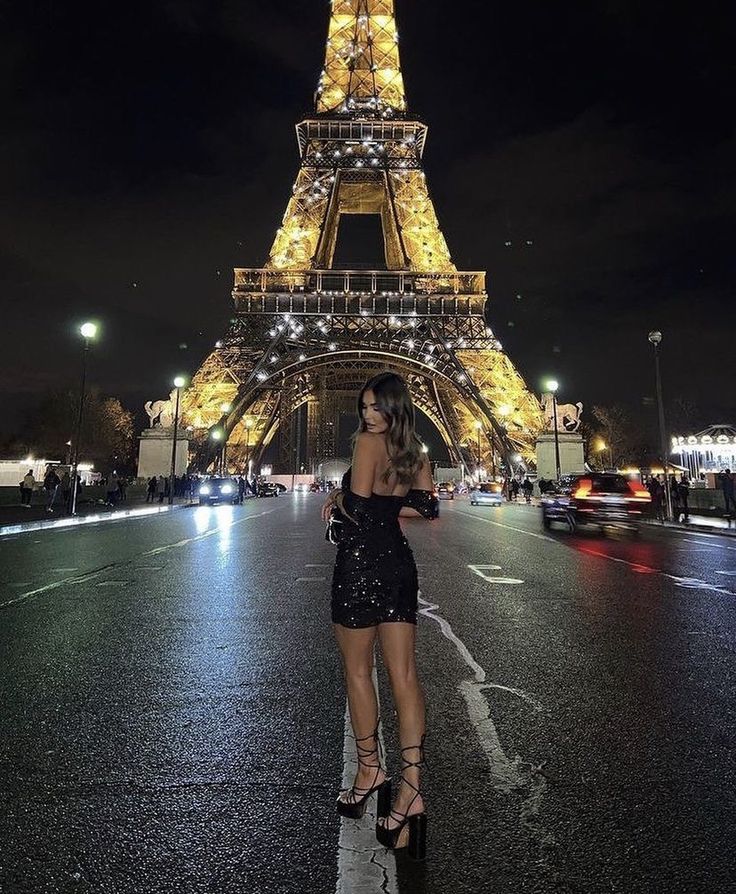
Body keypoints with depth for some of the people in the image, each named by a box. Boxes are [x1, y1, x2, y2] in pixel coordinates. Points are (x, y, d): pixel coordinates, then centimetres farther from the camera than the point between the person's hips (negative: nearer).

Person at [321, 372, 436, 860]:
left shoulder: (368, 441, -13)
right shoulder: (416, 453, 9)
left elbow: (358, 507, -19)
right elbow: (426, 507, 11)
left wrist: (336, 500, 2)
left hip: (360, 564, -7)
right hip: (400, 564, 7)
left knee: (358, 670, 12)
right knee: (404, 674, 7)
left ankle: (370, 771, 28)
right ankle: (412, 789, 8)